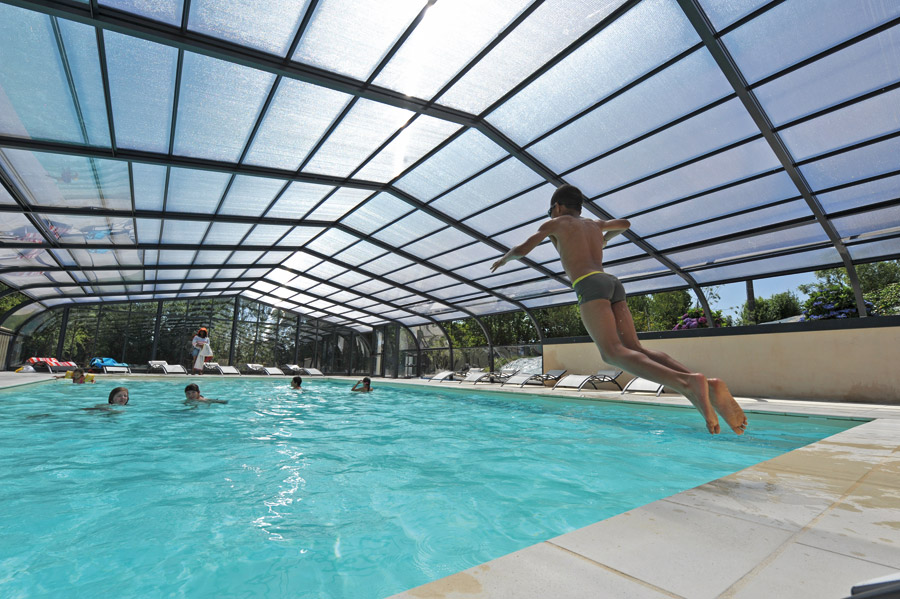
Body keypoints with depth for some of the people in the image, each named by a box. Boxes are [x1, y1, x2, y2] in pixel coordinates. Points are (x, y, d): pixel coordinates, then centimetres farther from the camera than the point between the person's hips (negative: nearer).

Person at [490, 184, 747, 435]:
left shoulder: (554, 223, 18)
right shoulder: (593, 224, 35)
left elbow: (522, 250, 9)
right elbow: (624, 224, 53)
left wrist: (504, 258, 30)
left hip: (589, 284, -6)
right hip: (614, 283, 7)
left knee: (613, 352, -21)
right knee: (633, 350, -6)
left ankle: (687, 382, -44)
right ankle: (707, 386, -27)